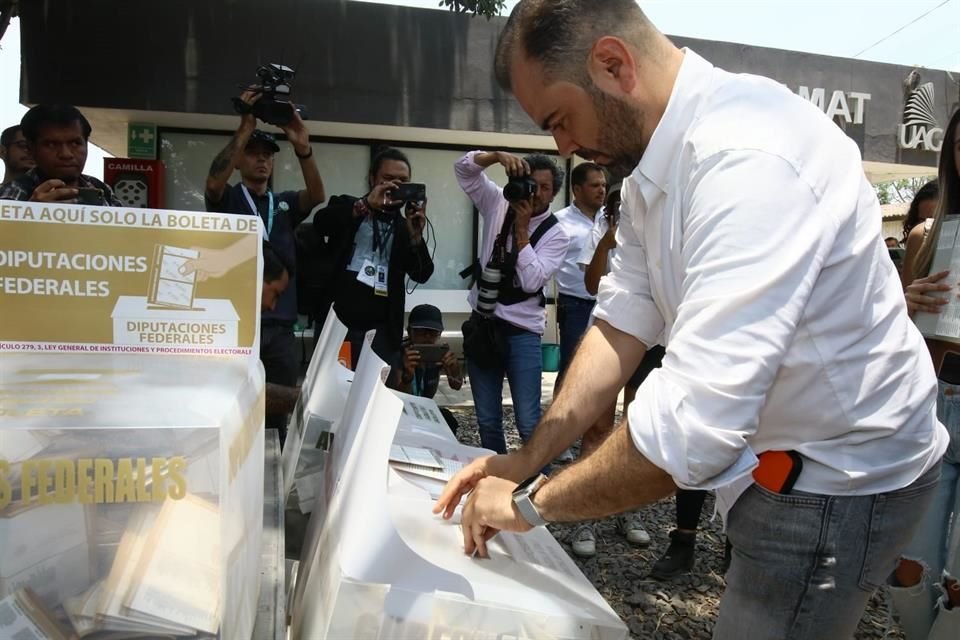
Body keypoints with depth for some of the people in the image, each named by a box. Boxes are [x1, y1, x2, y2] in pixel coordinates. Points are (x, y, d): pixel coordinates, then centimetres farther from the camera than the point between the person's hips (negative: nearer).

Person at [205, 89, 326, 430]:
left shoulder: (285, 203, 15)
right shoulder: (227, 199, 8)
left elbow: (317, 194, -4)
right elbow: (214, 181, -15)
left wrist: (303, 148, -20)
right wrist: (245, 129, -22)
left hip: (281, 327, 3)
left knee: (279, 415, 5)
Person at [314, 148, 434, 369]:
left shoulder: (405, 227, 13)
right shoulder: (347, 207, 9)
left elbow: (422, 274, 1)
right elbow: (320, 222, -12)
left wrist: (416, 236, -16)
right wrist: (366, 204, -22)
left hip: (382, 332, 2)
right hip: (337, 324, -1)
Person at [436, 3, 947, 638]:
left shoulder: (752, 159, -32)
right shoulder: (652, 161, -1)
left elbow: (692, 426, -37)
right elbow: (624, 320, -1)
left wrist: (531, 502, -23)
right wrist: (529, 459, -8)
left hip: (836, 484, -8)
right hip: (774, 460, 8)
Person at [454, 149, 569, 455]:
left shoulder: (556, 235, -4)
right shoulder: (499, 204, 5)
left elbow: (531, 280, -16)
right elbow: (463, 168, 0)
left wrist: (521, 229, -16)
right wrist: (498, 155, -18)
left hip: (522, 330, -3)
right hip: (481, 324, 3)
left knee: (528, 424, -7)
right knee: (487, 421, 10)